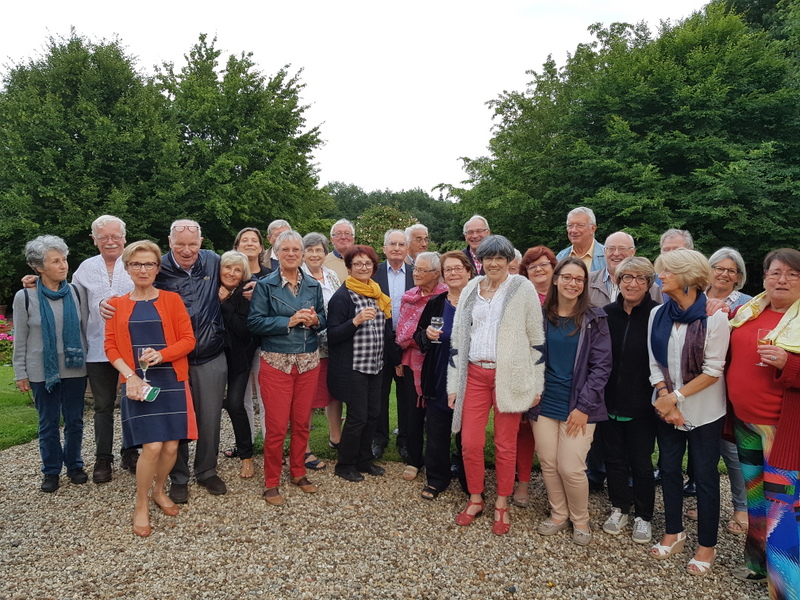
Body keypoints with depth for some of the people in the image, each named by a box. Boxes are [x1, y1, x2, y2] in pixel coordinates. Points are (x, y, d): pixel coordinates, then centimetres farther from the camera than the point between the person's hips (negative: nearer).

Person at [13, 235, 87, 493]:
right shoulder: (25, 297, -5)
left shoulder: (75, 293, -1)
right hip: (42, 372, -1)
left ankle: (74, 465, 28)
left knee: (74, 420, 10)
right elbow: (20, 339, 0)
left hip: (75, 369, 2)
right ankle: (51, 470, 25)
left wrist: (88, 360, 5)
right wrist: (20, 373, 1)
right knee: (48, 423, 9)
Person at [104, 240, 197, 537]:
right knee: (152, 446, -10)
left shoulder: (171, 300, 3)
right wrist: (129, 375, -11)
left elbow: (188, 339, -1)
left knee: (171, 445, 3)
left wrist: (162, 355, -17)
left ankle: (159, 491, 31)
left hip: (171, 380, 1)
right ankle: (141, 505, 13)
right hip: (137, 383, -1)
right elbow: (111, 346, 4)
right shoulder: (117, 304, 7)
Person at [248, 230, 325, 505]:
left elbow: (324, 318, 12)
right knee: (276, 426, -1)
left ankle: (298, 472, 30)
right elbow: (255, 322, -9)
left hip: (308, 362, 4)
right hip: (276, 362, -3)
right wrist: (289, 322, -19)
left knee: (302, 422, 12)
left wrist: (315, 321, -10)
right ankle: (271, 483, 16)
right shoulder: (265, 285, -3)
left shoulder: (313, 285, 8)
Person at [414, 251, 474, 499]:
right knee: (436, 432, 9)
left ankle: (470, 481, 29)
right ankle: (436, 479, 27)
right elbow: (418, 337, 8)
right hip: (438, 381, 2)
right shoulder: (435, 304, 3)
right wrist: (426, 335, -12)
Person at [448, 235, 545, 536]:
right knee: (470, 443, 3)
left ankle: (502, 505, 26)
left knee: (505, 445, 7)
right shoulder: (471, 290, 10)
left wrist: (536, 384, -2)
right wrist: (453, 384, 9)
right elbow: (458, 337, 11)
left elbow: (536, 337, 0)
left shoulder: (523, 289, -1)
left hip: (509, 377, -3)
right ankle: (475, 499, 25)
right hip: (474, 374, 3)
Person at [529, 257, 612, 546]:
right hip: (544, 403, 3)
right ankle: (558, 514, 32)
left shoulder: (594, 319, -4)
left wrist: (584, 407, -10)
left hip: (577, 407, -3)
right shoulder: (542, 316, 3)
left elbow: (602, 365, -6)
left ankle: (580, 520, 23)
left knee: (571, 468, -4)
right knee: (548, 463, 8)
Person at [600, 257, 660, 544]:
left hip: (641, 405, -3)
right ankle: (619, 508, 34)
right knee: (614, 458, 15)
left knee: (641, 461, 11)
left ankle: (643, 516, 29)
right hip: (609, 402, 3)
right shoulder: (606, 313, 0)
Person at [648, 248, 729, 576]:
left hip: (703, 411, -4)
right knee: (669, 470, 14)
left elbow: (713, 371, -15)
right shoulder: (658, 315, -1)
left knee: (705, 477, 7)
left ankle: (706, 545, 25)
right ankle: (673, 533, 33)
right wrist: (664, 398, -11)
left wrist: (676, 396, -16)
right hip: (667, 408, 4)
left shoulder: (714, 317, -14)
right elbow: (654, 363, 0)